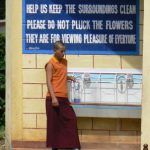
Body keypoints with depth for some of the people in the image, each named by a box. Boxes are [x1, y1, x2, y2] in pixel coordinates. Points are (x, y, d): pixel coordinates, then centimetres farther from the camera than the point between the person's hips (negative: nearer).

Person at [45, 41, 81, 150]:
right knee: (54, 123, -1)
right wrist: (53, 97, -21)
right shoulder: (51, 64, -8)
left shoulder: (64, 62, 14)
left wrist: (69, 77, 7)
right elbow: (49, 81, -13)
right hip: (54, 98, -7)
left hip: (64, 97, 7)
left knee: (71, 119, 2)